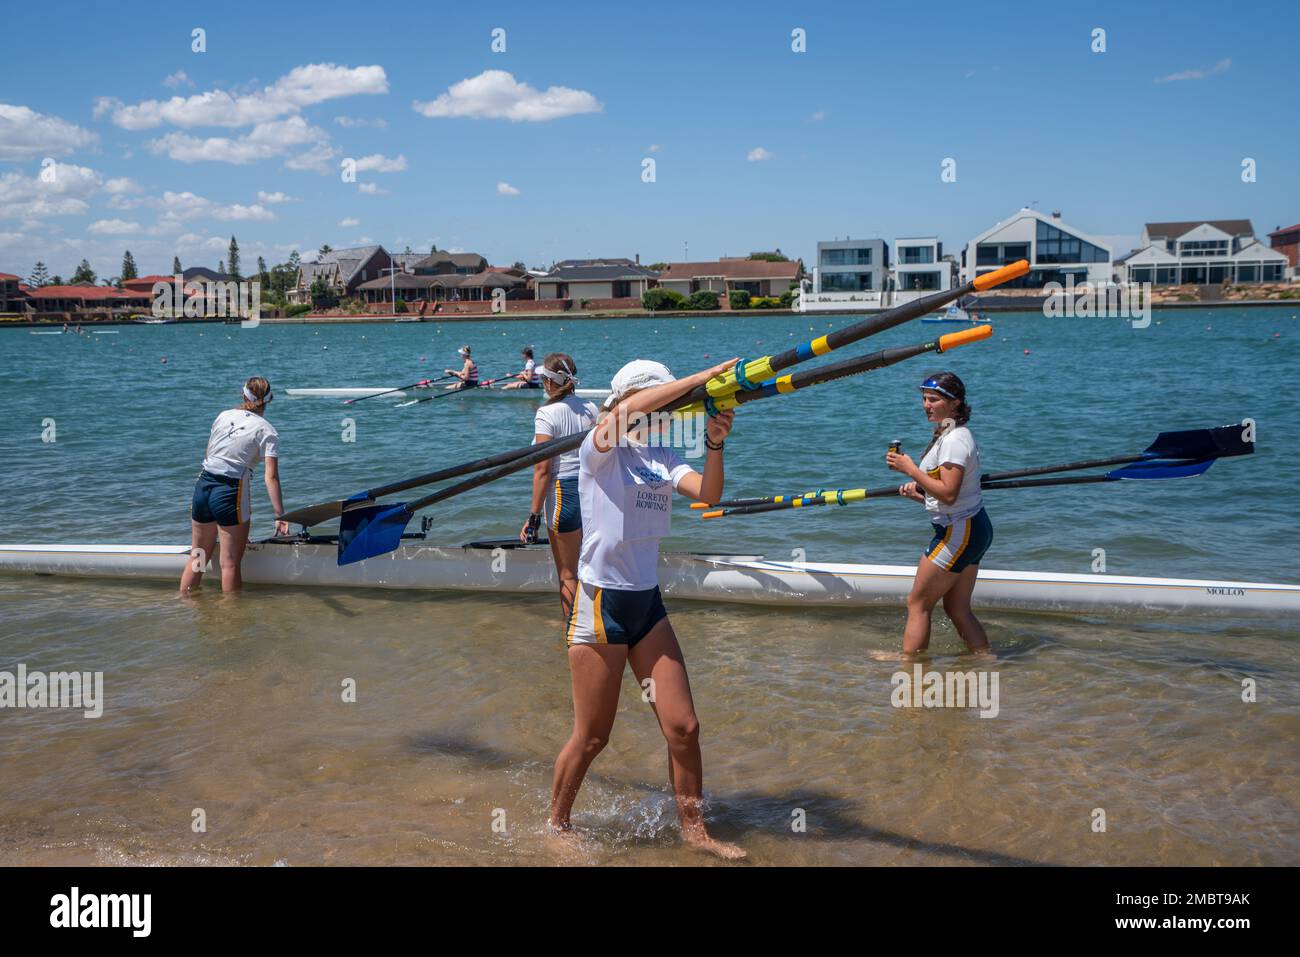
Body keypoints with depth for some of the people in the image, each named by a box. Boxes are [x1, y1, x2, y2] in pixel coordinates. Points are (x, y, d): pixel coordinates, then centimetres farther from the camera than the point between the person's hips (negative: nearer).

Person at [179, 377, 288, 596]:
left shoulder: (224, 416, 11)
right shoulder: (267, 431, -4)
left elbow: (208, 455, 17)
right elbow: (271, 477, -13)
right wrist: (280, 516, -14)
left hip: (202, 486, 5)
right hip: (230, 493, -5)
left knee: (197, 559, 18)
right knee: (230, 565, 3)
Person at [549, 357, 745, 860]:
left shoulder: (662, 456, 9)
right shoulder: (599, 448, -10)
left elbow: (707, 493, -6)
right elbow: (629, 409, -30)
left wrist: (715, 444, -22)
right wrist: (704, 376, -29)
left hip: (648, 602, 6)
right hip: (600, 604, -6)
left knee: (683, 726, 4)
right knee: (591, 736, 5)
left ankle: (694, 829, 21)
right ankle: (556, 825, 27)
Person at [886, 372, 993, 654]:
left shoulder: (954, 440, -18)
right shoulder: (954, 434, 15)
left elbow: (948, 494, -26)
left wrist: (911, 469, -21)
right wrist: (919, 493, 11)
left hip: (959, 532, -11)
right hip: (972, 528, 11)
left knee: (917, 604, -2)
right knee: (958, 610, 14)